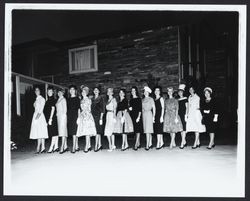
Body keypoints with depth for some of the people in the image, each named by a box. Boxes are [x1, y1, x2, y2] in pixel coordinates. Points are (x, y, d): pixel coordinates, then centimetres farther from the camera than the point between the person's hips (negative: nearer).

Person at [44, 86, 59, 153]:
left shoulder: (53, 100, -6)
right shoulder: (47, 100, 17)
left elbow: (53, 109, -12)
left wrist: (50, 119, -17)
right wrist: (48, 120, 15)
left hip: (52, 118, -8)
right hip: (48, 118, 8)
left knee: (53, 133, -7)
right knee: (55, 133, 8)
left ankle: (51, 147, -9)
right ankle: (56, 147, 11)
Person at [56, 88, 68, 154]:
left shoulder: (63, 99, -3)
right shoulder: (58, 100, 19)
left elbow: (65, 108, -8)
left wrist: (64, 115, -13)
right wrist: (57, 114, 10)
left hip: (62, 116, -8)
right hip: (58, 116, 8)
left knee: (63, 131, -12)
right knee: (62, 131, 6)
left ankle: (62, 147, -16)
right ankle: (65, 147, 8)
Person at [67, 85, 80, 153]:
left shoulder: (77, 98, 0)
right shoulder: (68, 99, 15)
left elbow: (79, 108, -4)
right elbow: (67, 109, 16)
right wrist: (66, 117, 10)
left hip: (75, 116, -6)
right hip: (69, 117, 6)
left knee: (74, 132, -10)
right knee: (73, 132, 8)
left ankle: (74, 148, -10)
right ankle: (77, 146, 16)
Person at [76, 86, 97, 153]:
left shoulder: (88, 99, -1)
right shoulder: (82, 100, 16)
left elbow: (89, 109, -3)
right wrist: (79, 117, 12)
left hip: (88, 116, -6)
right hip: (82, 116, 6)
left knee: (87, 132, -9)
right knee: (85, 132, 5)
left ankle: (86, 147, -9)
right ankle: (89, 146, 12)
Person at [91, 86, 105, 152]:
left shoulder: (101, 98, -2)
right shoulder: (92, 99, 14)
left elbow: (102, 109, -6)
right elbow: (91, 108, 16)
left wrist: (101, 118, -12)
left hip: (98, 116, -5)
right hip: (93, 116, 5)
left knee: (97, 130, -10)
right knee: (98, 131, 7)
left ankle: (96, 145, -11)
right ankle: (99, 144, 14)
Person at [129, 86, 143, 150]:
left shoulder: (139, 99, -4)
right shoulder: (130, 99, 13)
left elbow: (140, 109, -9)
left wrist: (138, 117, -16)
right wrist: (129, 108, -2)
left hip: (137, 116, -6)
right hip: (132, 116, 6)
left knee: (138, 130, -9)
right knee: (135, 130, 8)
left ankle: (136, 144, -12)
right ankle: (138, 143, 17)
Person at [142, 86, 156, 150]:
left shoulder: (151, 99, -1)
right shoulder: (143, 100, 13)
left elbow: (154, 108, -2)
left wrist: (153, 116, -7)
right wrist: (141, 115, 9)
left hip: (149, 114, -6)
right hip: (144, 114, 6)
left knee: (148, 130, -11)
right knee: (147, 131, 8)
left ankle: (147, 145, -12)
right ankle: (150, 144, 15)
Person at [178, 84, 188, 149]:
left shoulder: (185, 98, -1)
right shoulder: (178, 100, 13)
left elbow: (187, 107, -4)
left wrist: (186, 115, -12)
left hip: (183, 114, -6)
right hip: (179, 114, 6)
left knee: (183, 128, -9)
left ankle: (182, 143, -11)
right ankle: (184, 142, 19)